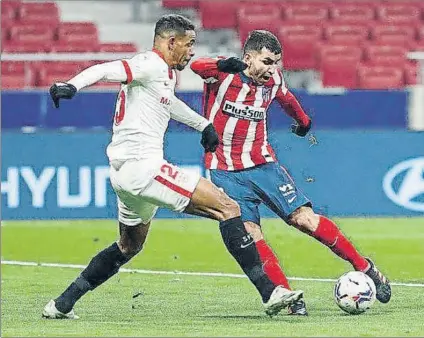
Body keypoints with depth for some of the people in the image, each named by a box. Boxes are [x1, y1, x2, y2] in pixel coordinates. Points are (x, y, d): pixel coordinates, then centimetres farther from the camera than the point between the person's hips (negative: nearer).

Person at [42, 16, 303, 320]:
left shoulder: (165, 75, 20)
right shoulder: (152, 65, -9)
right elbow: (105, 70, -22)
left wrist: (203, 124, 48)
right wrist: (72, 86, -40)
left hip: (124, 174, 11)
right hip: (143, 166, -11)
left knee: (129, 246, 29)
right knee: (228, 207, -13)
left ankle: (62, 304, 29)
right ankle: (269, 292, -18)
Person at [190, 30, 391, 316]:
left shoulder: (273, 80, 2)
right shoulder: (223, 74, -13)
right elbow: (197, 66, -35)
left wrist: (303, 120, 43)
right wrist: (223, 65, -56)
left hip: (263, 164, 2)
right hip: (225, 171, -2)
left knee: (304, 218, -8)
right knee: (249, 233, -15)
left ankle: (365, 268, 2)